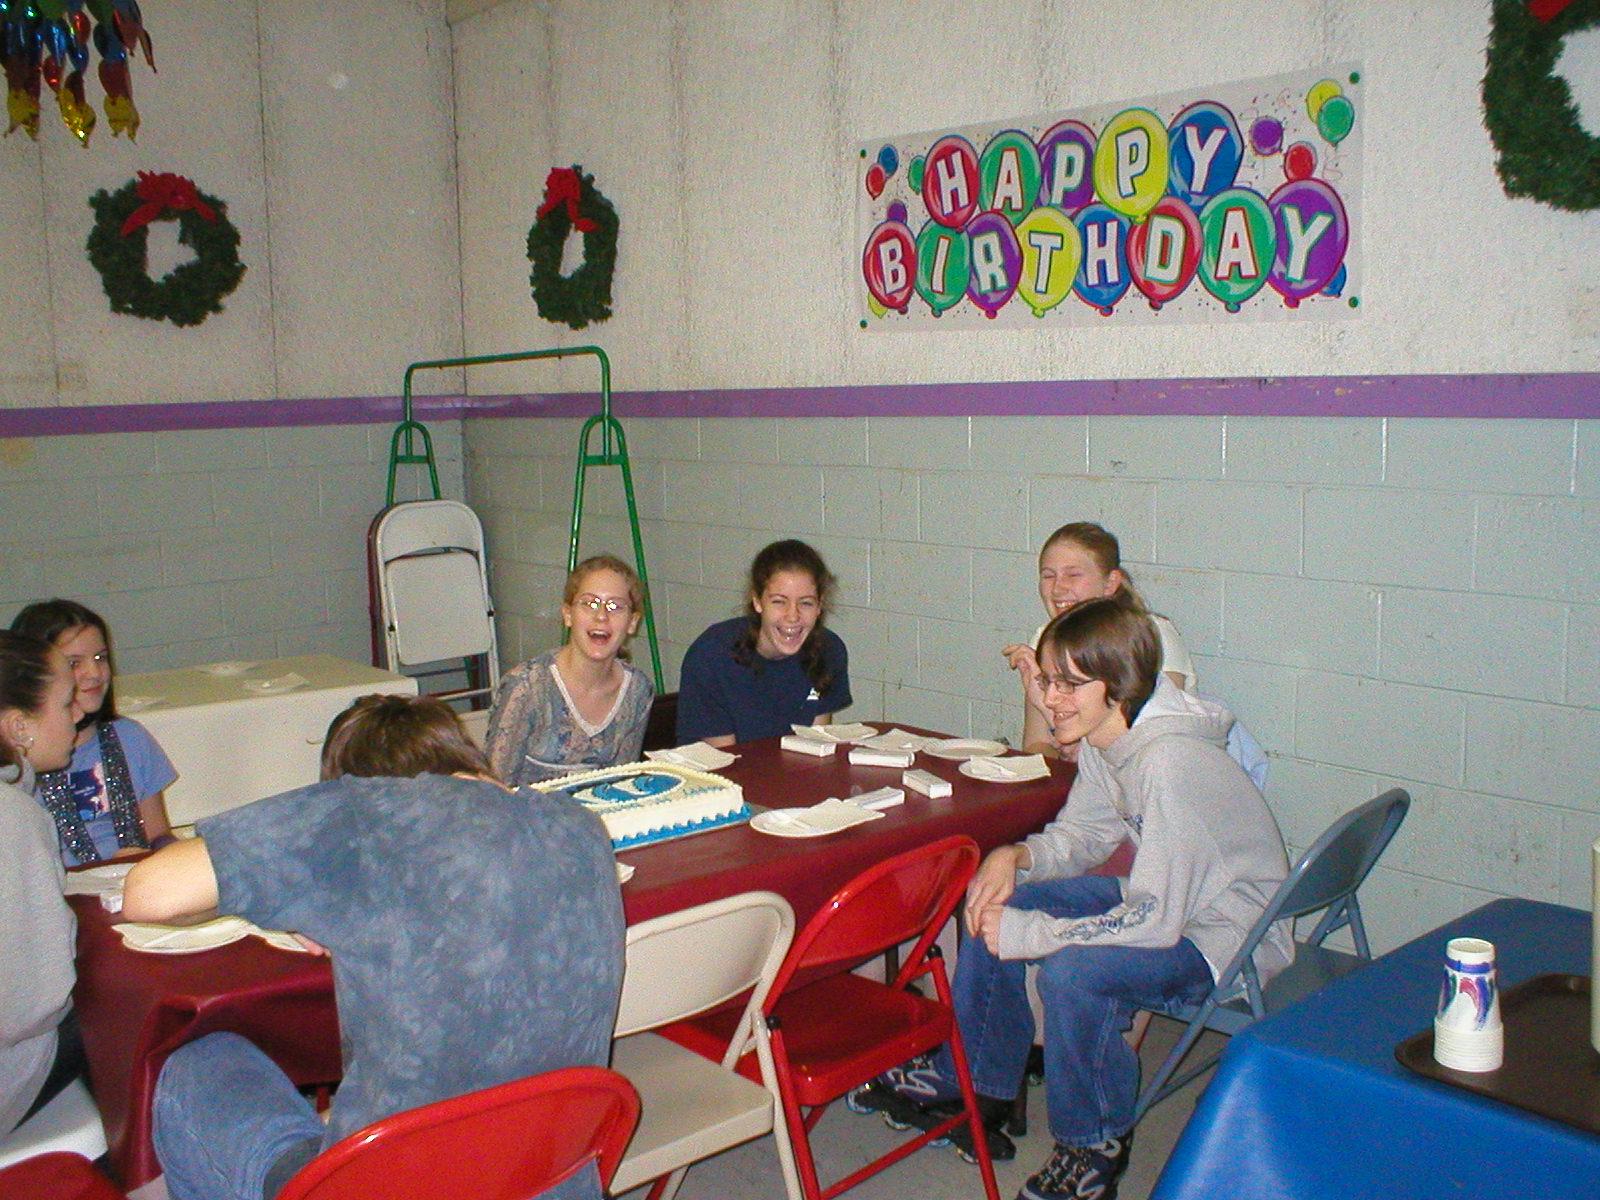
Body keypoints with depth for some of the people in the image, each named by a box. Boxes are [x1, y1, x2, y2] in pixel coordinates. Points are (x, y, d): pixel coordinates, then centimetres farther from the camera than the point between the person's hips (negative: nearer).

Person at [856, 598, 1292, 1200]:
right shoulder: (1103, 739, -4)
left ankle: (1095, 1142, -4)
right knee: (994, 903, 1)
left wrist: (1030, 933, -26)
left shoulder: (1170, 762, -31)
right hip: (1166, 901, 9)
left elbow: (1153, 920, -32)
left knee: (1072, 969, -31)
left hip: (1230, 936, -9)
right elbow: (1081, 836, 9)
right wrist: (1015, 855, -11)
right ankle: (973, 1078, 19)